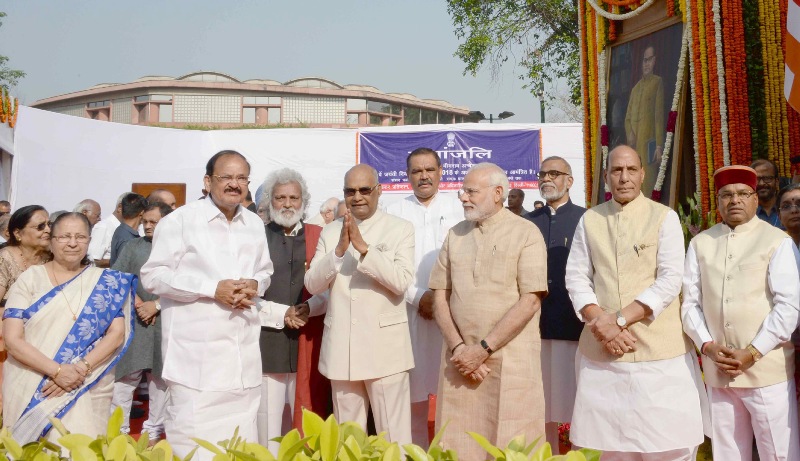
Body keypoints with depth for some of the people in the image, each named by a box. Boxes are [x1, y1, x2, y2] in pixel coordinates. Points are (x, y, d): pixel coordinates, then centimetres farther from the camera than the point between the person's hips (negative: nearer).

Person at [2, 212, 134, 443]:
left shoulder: (106, 281, 5)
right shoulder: (30, 278, 2)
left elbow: (117, 334, -1)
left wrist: (81, 368, -15)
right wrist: (57, 371, -16)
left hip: (88, 390, 0)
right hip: (31, 390, 0)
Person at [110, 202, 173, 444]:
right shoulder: (133, 247, 9)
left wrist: (156, 305, -12)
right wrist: (137, 303, -8)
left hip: (166, 322, -1)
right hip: (134, 321, 1)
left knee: (160, 378, 8)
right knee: (124, 377, 0)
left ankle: (153, 431, 19)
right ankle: (117, 431, 10)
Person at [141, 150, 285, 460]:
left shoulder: (255, 224, 13)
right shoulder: (180, 220, -5)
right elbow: (153, 276, -8)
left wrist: (254, 285, -2)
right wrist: (212, 289, -16)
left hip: (244, 352, 6)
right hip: (196, 352, -5)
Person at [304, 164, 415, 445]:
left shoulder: (401, 229, -1)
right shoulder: (330, 232, 9)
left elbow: (401, 282, -13)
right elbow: (312, 285, 1)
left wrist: (363, 247, -20)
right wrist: (339, 250, -14)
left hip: (385, 347, -3)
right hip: (341, 347, 4)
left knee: (393, 436, 2)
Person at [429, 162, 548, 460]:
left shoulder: (525, 233, -4)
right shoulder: (455, 234, 10)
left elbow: (530, 301, -11)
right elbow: (440, 296, 8)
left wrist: (484, 348, -12)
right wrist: (458, 347, -5)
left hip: (510, 360, -4)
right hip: (461, 359, 4)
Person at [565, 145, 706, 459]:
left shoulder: (665, 218, 0)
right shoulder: (589, 220, 8)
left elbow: (670, 281, -9)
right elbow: (576, 277, 3)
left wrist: (619, 319, -15)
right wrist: (601, 324, -11)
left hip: (658, 348, -2)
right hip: (601, 348, 2)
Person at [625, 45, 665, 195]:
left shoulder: (658, 82, 1)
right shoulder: (635, 88, 20)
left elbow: (659, 115, -7)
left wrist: (659, 145, -13)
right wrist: (629, 133, -2)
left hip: (649, 142, -6)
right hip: (634, 144, 6)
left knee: (648, 184, -9)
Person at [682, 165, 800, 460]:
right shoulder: (700, 243, 9)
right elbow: (690, 302, 7)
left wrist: (752, 353, -14)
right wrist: (707, 346, -6)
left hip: (766, 368, -3)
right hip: (717, 370, 4)